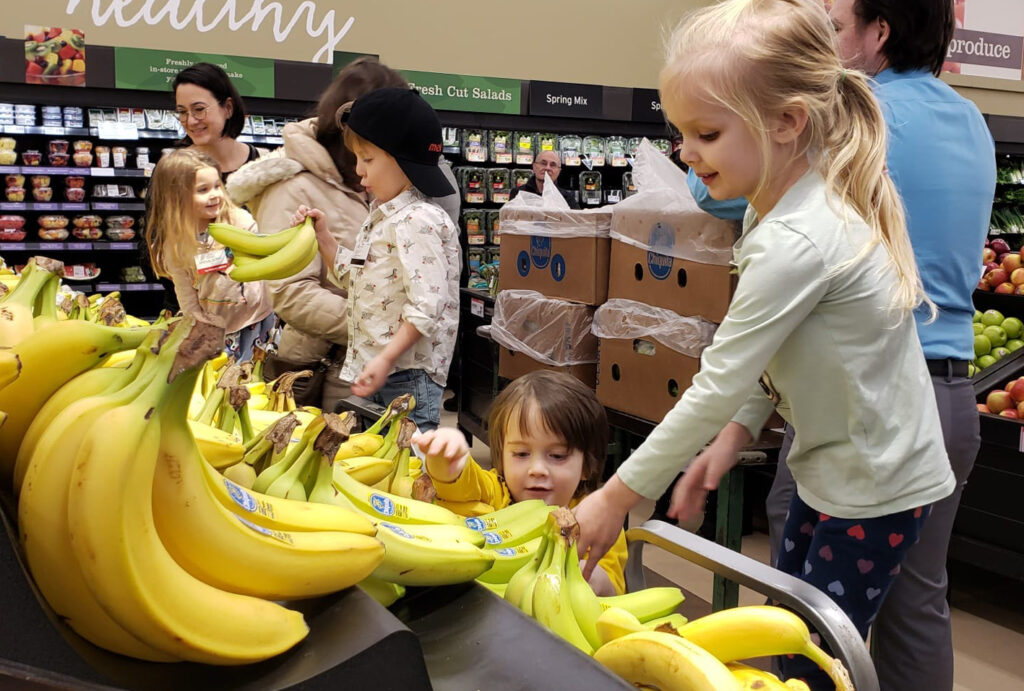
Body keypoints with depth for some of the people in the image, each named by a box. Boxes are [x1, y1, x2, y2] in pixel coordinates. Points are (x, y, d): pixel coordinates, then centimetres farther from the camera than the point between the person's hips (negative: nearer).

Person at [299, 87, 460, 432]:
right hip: (371, 370, 10)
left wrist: (385, 359, -25)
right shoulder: (381, 215, 14)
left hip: (407, 375, -10)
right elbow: (354, 274, 26)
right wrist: (323, 236, 15)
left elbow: (425, 306, -24)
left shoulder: (417, 221, -18)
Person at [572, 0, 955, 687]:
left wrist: (617, 496, -19)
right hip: (832, 469, 9)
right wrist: (735, 433, -4)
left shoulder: (796, 242, -30)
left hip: (876, 489, -9)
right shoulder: (791, 207, 0)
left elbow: (716, 385, -27)